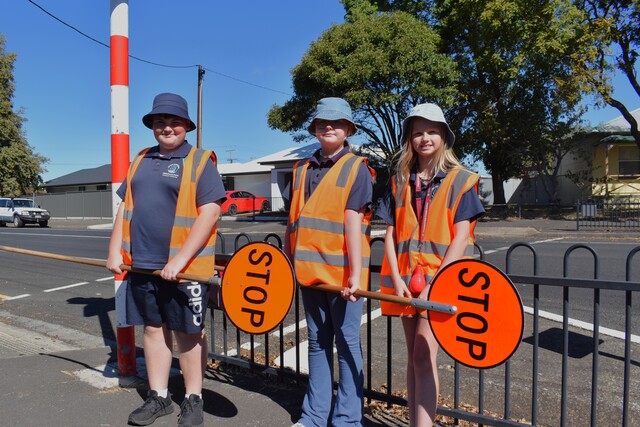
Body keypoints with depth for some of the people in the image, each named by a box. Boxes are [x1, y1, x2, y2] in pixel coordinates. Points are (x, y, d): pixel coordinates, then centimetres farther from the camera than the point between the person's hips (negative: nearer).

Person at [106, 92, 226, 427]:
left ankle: (193, 400, 21)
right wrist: (115, 250, 6)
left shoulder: (200, 161, -5)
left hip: (184, 268, -6)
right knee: (153, 328, 14)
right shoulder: (141, 160, 14)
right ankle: (158, 397, 29)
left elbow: (209, 212, -15)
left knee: (188, 332, 5)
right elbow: (125, 207, 17)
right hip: (142, 263, 6)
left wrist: (180, 259, -21)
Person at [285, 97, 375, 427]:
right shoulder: (303, 169, 13)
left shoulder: (356, 168, -2)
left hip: (341, 270, -5)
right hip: (309, 269, 5)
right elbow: (293, 220, 14)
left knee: (347, 343, 5)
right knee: (317, 342, 15)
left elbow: (353, 221, -12)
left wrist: (355, 272, -17)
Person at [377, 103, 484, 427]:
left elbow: (461, 236, -8)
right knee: (413, 357, 11)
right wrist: (396, 278, -7)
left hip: (440, 278, -4)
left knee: (424, 356, -7)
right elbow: (390, 233, 5)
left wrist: (436, 281, -16)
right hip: (406, 278, 4)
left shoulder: (460, 180, -1)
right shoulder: (400, 181, 9)